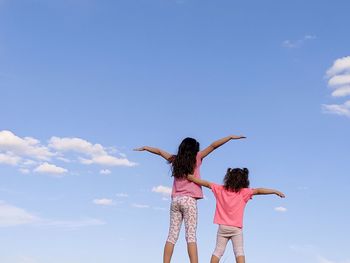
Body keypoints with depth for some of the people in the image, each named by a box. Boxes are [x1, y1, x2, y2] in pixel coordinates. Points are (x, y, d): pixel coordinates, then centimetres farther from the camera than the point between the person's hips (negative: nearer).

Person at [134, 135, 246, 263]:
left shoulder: (175, 160, 12)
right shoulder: (196, 158, 1)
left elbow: (159, 151, 25)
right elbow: (213, 146, -1)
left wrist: (145, 147, 41)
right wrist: (231, 137, 1)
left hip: (175, 200, 5)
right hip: (189, 200, -5)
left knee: (172, 235, 4)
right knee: (191, 235, -10)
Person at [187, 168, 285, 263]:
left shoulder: (220, 189, 5)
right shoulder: (244, 192, -2)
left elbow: (206, 183, 9)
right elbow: (258, 190, -4)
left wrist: (189, 177, 15)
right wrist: (275, 191, 2)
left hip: (222, 227, 3)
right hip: (236, 228, -3)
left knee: (218, 250, 6)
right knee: (239, 251, -4)